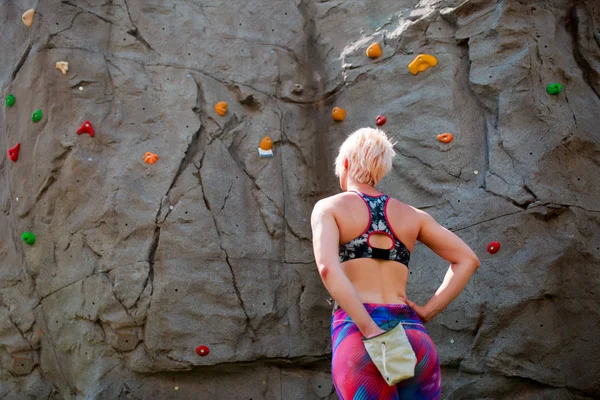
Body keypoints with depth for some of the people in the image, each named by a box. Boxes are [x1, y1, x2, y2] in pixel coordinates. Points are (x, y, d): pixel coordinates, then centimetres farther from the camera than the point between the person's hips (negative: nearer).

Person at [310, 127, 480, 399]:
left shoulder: (329, 207, 6)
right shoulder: (411, 214, 18)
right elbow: (468, 260, 15)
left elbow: (327, 268, -13)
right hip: (413, 337, 4)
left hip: (357, 336, -3)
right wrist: (427, 312, 8)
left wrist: (371, 331, -16)